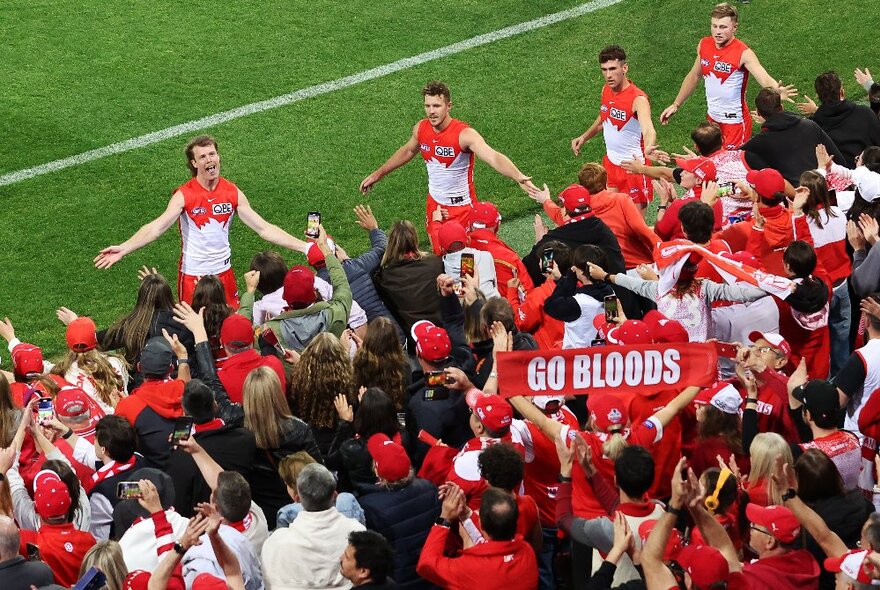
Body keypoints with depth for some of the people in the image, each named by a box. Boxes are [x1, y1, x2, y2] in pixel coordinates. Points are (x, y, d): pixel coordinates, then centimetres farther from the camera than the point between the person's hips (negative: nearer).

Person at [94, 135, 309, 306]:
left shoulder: (233, 193, -3)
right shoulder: (184, 195, -13)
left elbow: (264, 228, -1)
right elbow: (156, 228, -22)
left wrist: (304, 246, -7)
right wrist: (123, 249, -36)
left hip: (224, 271, 3)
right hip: (193, 274, -3)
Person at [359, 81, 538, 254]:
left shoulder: (464, 134, -27)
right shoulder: (421, 128, -8)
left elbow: (494, 157, -43)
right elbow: (408, 151, 15)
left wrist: (518, 177, -61)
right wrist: (378, 174, 24)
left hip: (462, 207, -5)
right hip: (434, 205, 5)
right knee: (439, 255, 12)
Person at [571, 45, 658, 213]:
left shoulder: (638, 99, -25)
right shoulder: (606, 90, 0)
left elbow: (649, 131, -42)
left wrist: (648, 148, -62)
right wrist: (584, 137, 13)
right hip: (610, 163, 7)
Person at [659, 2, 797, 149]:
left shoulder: (743, 53, -21)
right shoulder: (704, 45, -3)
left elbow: (765, 78, -35)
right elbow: (694, 77, 14)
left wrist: (777, 90, -58)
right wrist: (676, 105, 19)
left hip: (734, 121, -6)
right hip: (712, 118, 6)